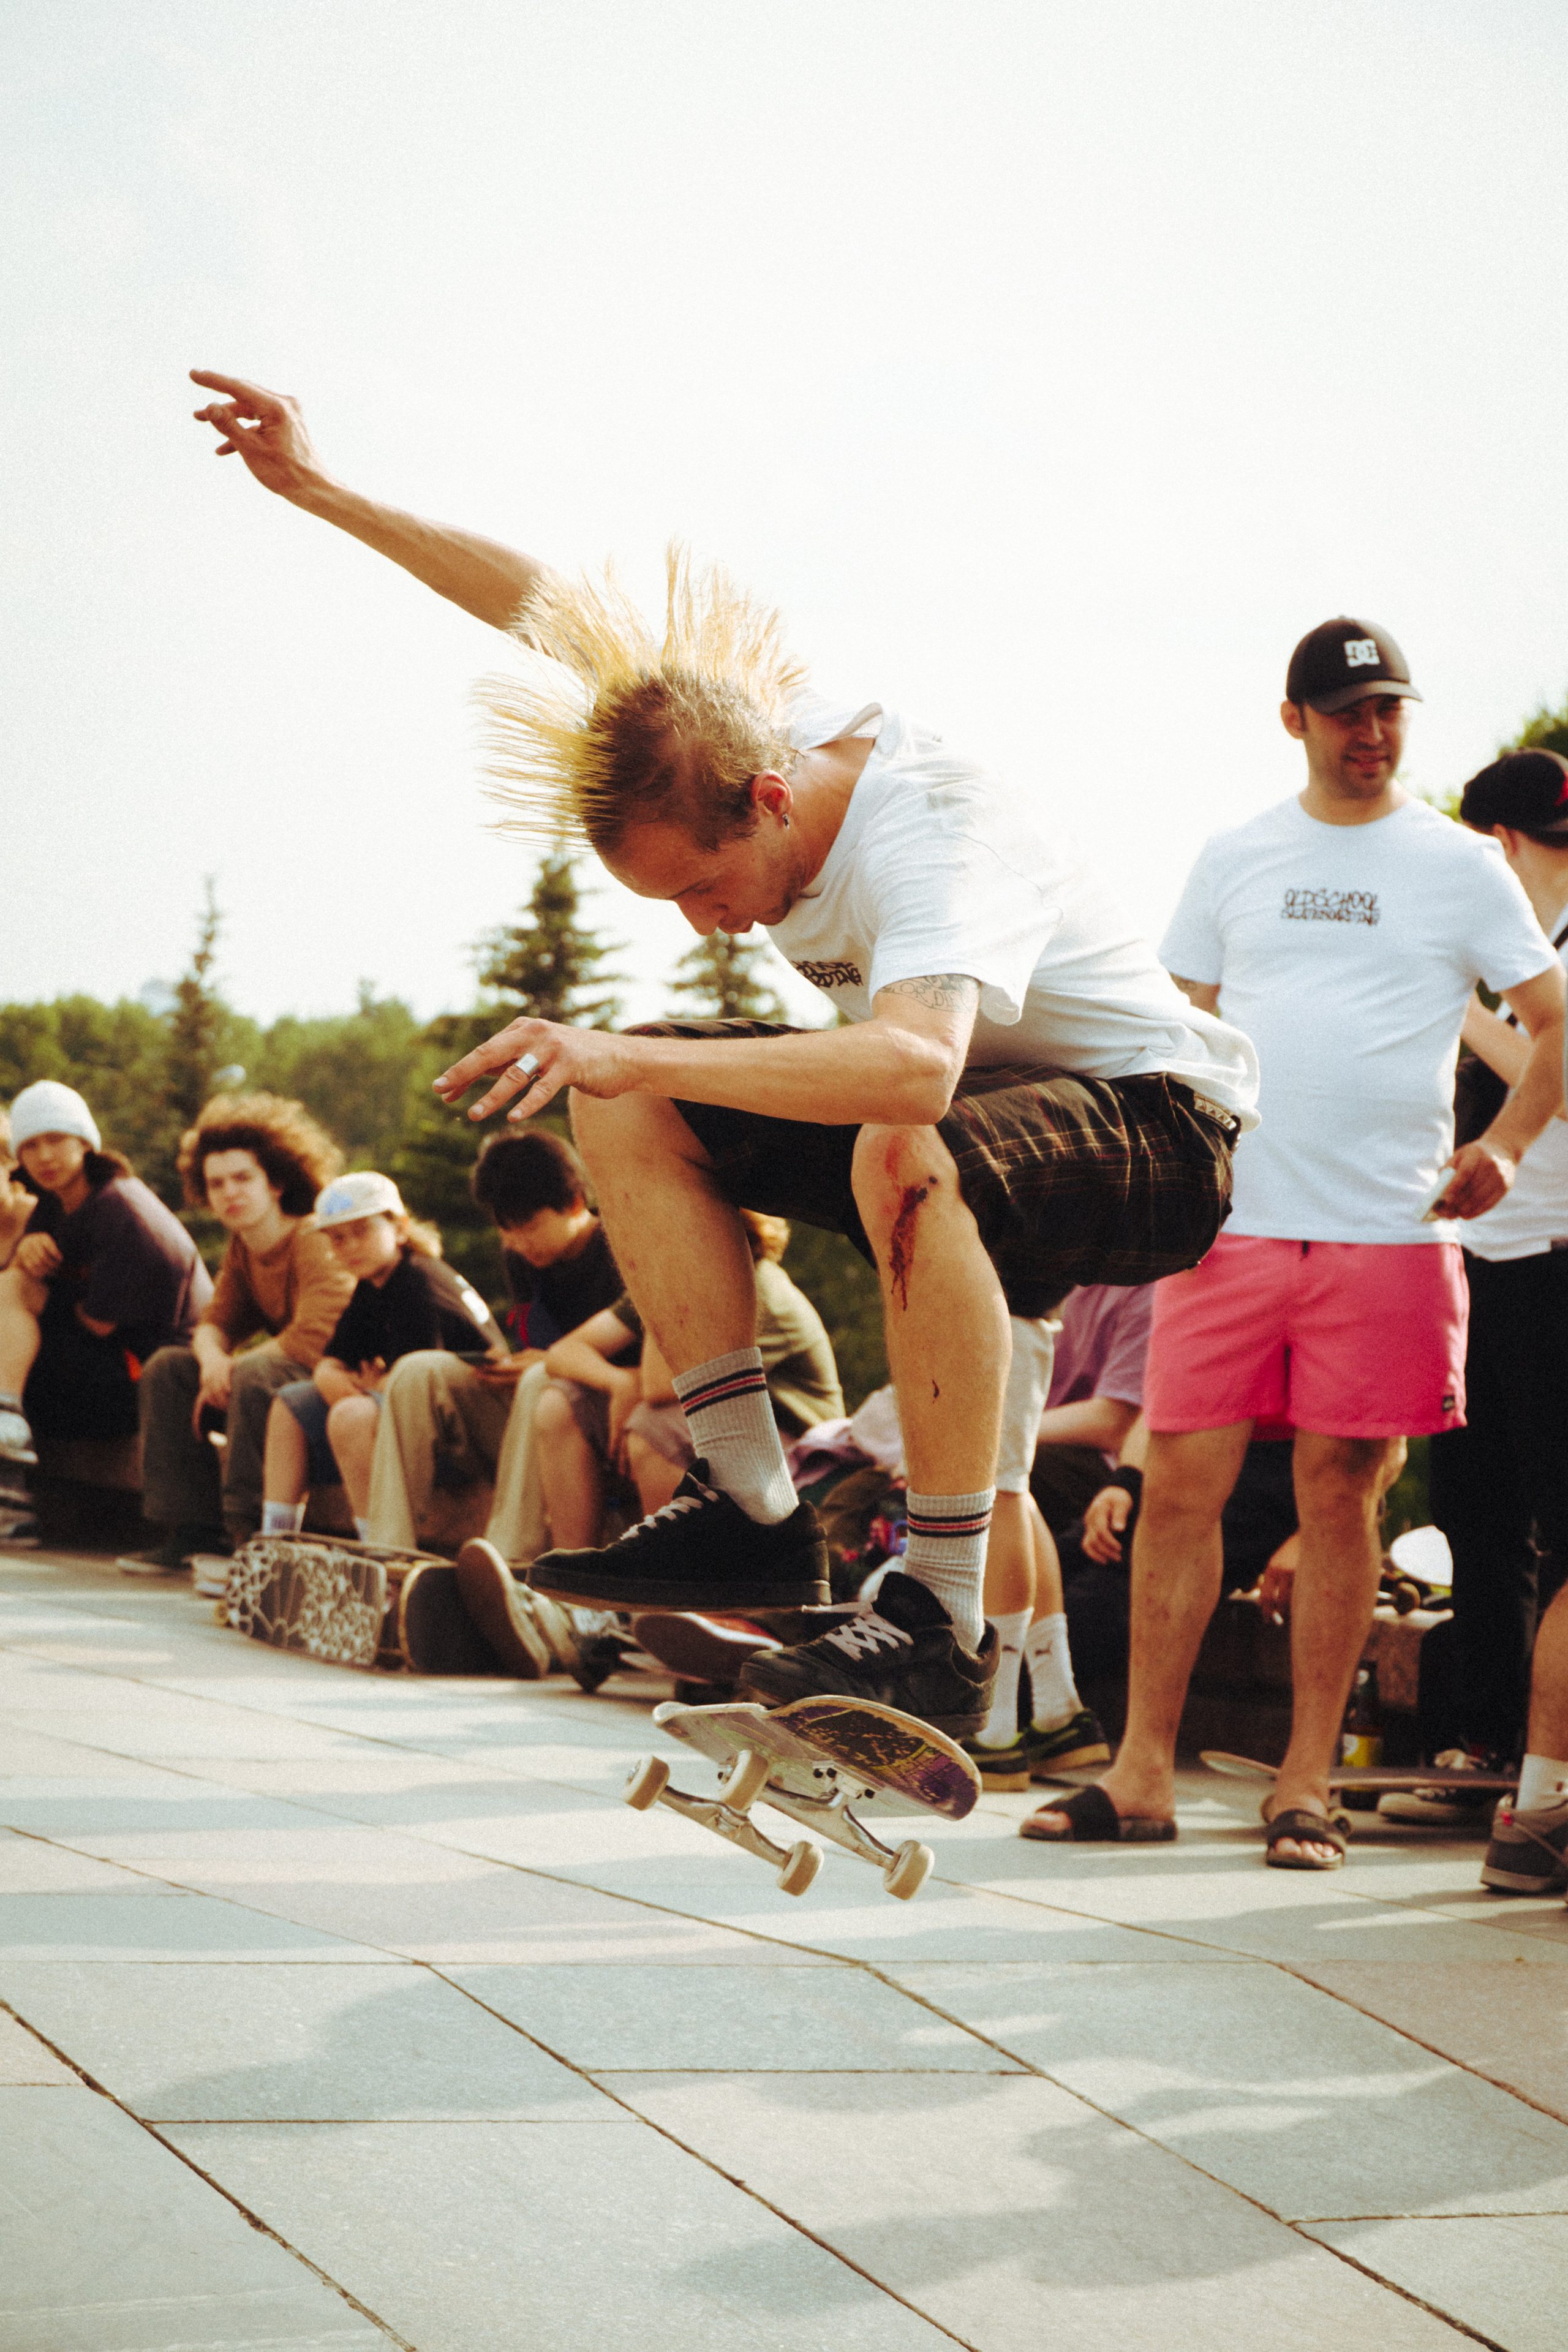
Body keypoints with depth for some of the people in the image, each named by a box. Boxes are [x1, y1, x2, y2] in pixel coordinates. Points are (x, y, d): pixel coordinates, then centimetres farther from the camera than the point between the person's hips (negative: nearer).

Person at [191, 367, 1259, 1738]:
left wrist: (634, 1056, -61)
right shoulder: (752, 737, -9)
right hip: (979, 1101, 9)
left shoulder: (929, 845, -34)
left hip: (1165, 1135, -8)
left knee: (908, 1163, -42)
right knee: (630, 1110, -7)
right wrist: (320, 490, 3)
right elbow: (550, 611, 3)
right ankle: (753, 1511, -8)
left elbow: (914, 1068, -54)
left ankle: (945, 1625, -34)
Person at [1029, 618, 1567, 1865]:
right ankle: (1143, 1774, 5)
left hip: (1387, 1233, -2)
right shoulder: (1234, 861, 13)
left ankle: (1306, 1786, 9)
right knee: (1180, 1484, -2)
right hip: (1232, 1222, 2)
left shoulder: (1461, 866, 7)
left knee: (1340, 1496, 1)